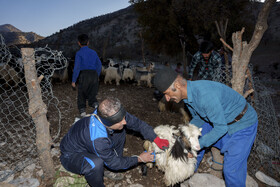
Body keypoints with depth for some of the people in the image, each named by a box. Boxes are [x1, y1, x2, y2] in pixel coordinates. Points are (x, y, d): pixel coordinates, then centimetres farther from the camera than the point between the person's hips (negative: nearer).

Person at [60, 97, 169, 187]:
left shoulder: (114, 114, -24)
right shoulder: (98, 139, -41)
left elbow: (137, 123, -10)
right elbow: (114, 163, -24)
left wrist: (156, 139, -16)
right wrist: (139, 159, -15)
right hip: (71, 156, -7)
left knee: (120, 132, -3)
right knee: (96, 163, -39)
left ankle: (106, 170, 11)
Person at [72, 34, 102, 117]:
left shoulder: (79, 53, -2)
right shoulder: (93, 52, 11)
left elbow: (77, 67, -10)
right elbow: (99, 65, 12)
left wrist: (73, 80, -4)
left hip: (84, 75, -3)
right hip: (94, 75, 3)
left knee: (81, 95, 14)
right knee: (92, 94, 11)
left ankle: (82, 110, 13)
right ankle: (95, 104, -16)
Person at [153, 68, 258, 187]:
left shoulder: (205, 95, -38)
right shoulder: (188, 93, -8)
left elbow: (221, 128, -28)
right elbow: (198, 118, 7)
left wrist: (198, 145, -23)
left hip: (243, 124, -8)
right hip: (220, 119, 8)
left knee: (231, 169, -9)